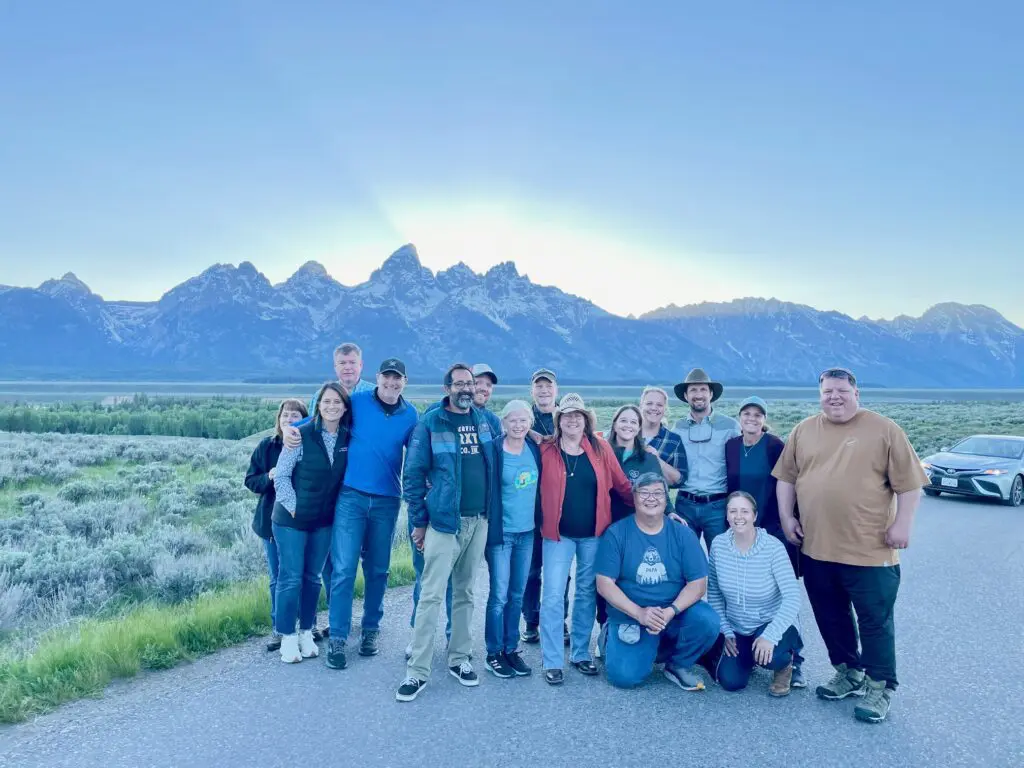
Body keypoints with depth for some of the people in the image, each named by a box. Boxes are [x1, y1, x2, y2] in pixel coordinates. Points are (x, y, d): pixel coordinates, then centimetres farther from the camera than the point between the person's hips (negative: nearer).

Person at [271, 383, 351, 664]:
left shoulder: (347, 438, -1)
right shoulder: (302, 435, -14)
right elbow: (281, 475, -9)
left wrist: (339, 508, 3)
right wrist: (293, 507, -12)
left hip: (324, 521, 4)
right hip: (291, 519, -4)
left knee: (313, 577, 13)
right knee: (291, 577, 1)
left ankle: (306, 633, 26)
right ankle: (287, 637, 16)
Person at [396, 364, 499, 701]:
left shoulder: (484, 421, 8)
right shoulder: (431, 423, -7)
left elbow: (495, 463, 19)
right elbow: (414, 473, -5)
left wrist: (493, 511, 11)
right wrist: (418, 521, -6)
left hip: (479, 521, 5)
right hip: (444, 521, -4)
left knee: (465, 592, 14)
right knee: (431, 594, -4)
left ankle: (459, 658, 26)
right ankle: (417, 670, 5)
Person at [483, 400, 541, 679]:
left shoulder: (534, 449, 4)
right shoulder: (493, 451, -12)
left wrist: (539, 520, 14)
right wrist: (487, 527, -11)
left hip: (527, 532, 5)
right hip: (500, 532, -5)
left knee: (517, 595, 13)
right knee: (499, 595, 2)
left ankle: (511, 649, 26)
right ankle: (494, 653, 17)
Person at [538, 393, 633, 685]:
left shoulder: (600, 448, -1)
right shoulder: (546, 450, -5)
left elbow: (621, 485, 2)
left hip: (593, 534, 2)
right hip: (558, 534, -2)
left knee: (587, 593, 13)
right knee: (553, 595, -1)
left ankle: (581, 653, 29)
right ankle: (552, 661, 10)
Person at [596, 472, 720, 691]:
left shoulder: (683, 534, -3)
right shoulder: (616, 533, -8)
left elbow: (698, 583, -6)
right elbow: (605, 584, -10)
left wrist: (671, 611, -22)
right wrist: (639, 613, -21)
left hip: (676, 611, 2)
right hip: (630, 616, -2)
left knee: (708, 621, -27)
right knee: (625, 676, -20)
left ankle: (679, 665, 3)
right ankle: (612, 638, 15)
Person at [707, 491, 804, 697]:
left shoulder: (773, 547, -22)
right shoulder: (718, 545, -12)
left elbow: (792, 597, -25)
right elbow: (714, 593, -2)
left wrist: (769, 635, -33)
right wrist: (726, 632, -5)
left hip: (773, 623, -3)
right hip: (737, 628, 3)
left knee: (768, 655, -33)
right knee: (730, 682, -10)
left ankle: (786, 661, 6)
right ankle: (748, 656, 25)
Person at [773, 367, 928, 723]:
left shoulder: (884, 430, -4)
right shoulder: (803, 431, 6)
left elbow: (909, 483, -5)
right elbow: (786, 477, 11)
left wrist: (902, 524, -11)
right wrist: (786, 517, 4)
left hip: (870, 549, -4)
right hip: (816, 547, 4)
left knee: (875, 620, 5)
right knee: (831, 616, 15)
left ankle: (880, 686, 19)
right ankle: (848, 672, 32)